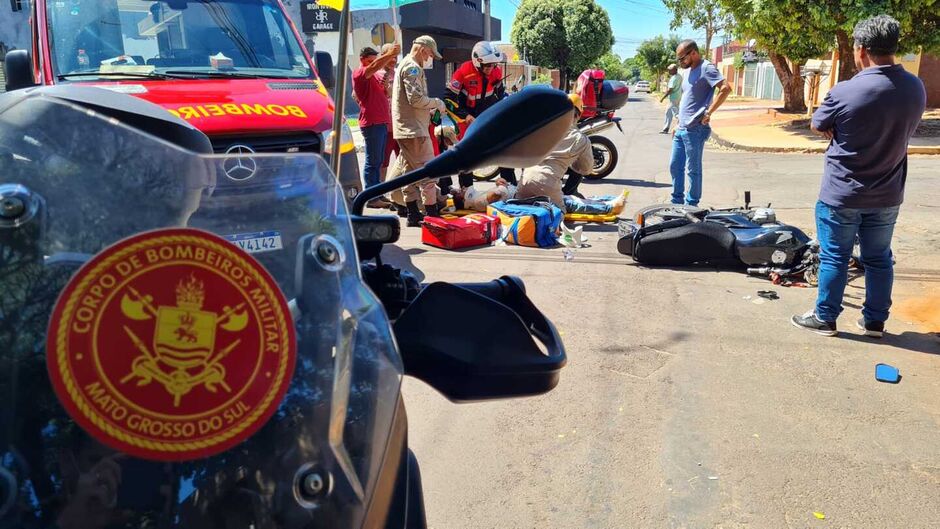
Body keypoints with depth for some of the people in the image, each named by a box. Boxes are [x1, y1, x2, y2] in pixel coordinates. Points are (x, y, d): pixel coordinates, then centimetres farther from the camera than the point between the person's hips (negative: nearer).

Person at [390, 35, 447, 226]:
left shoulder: (404, 65, 21)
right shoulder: (412, 67, -12)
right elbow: (416, 98, -21)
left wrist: (430, 108, 13)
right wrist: (436, 103, -7)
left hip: (404, 129, 11)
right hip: (414, 129, -11)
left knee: (409, 171, 12)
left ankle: (413, 214, 17)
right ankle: (432, 214, -7)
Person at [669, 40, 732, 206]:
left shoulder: (706, 68, -11)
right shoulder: (688, 71, 17)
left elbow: (726, 88, -23)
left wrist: (708, 113, -23)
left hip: (695, 130, -9)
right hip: (681, 129, 9)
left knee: (693, 169, -1)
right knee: (675, 166, 14)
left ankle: (691, 206, 7)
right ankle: (677, 202, 26)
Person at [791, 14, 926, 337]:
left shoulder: (845, 92, -21)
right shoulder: (916, 88, -3)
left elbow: (818, 126, -5)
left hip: (841, 194, -5)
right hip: (887, 195, 5)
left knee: (834, 257, 7)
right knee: (879, 259, 15)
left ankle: (824, 318, 17)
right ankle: (875, 321, 25)